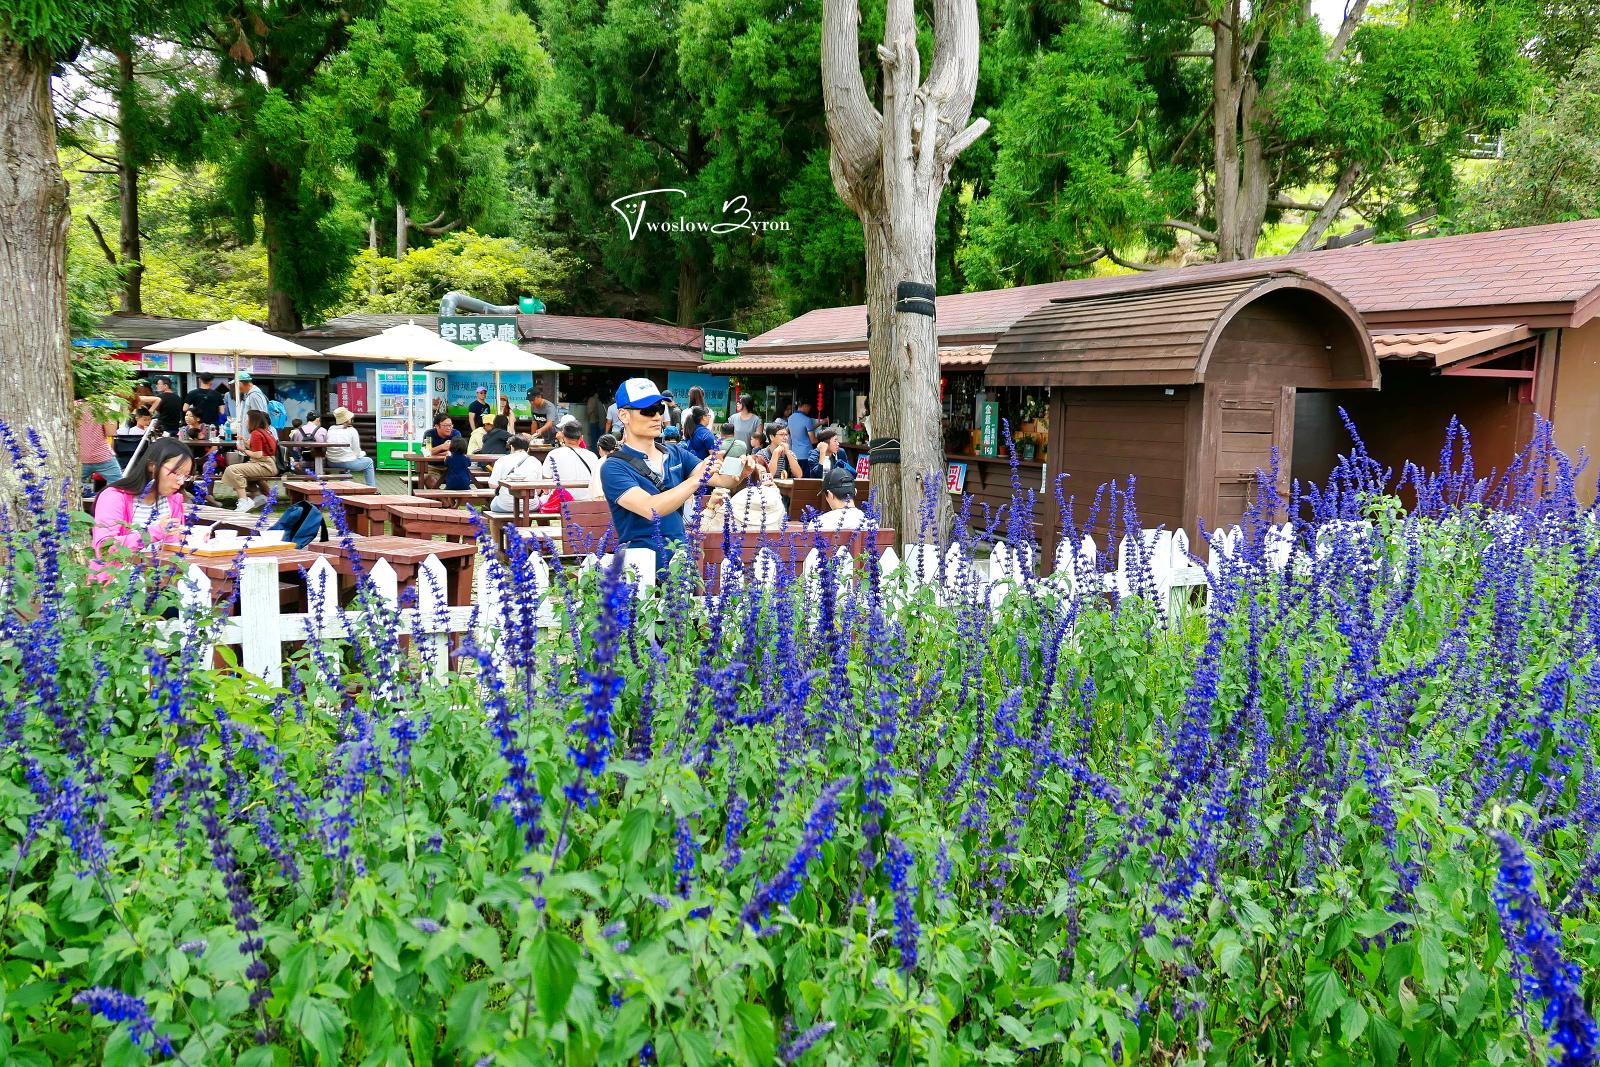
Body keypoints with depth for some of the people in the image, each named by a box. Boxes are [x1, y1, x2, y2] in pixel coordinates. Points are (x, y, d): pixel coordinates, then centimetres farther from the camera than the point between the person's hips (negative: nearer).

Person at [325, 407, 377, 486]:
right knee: (369, 461, 19)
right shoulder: (351, 431, -10)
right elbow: (357, 452, -8)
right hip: (347, 463, -6)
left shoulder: (330, 429, 6)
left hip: (331, 463, 6)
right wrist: (363, 453, 17)